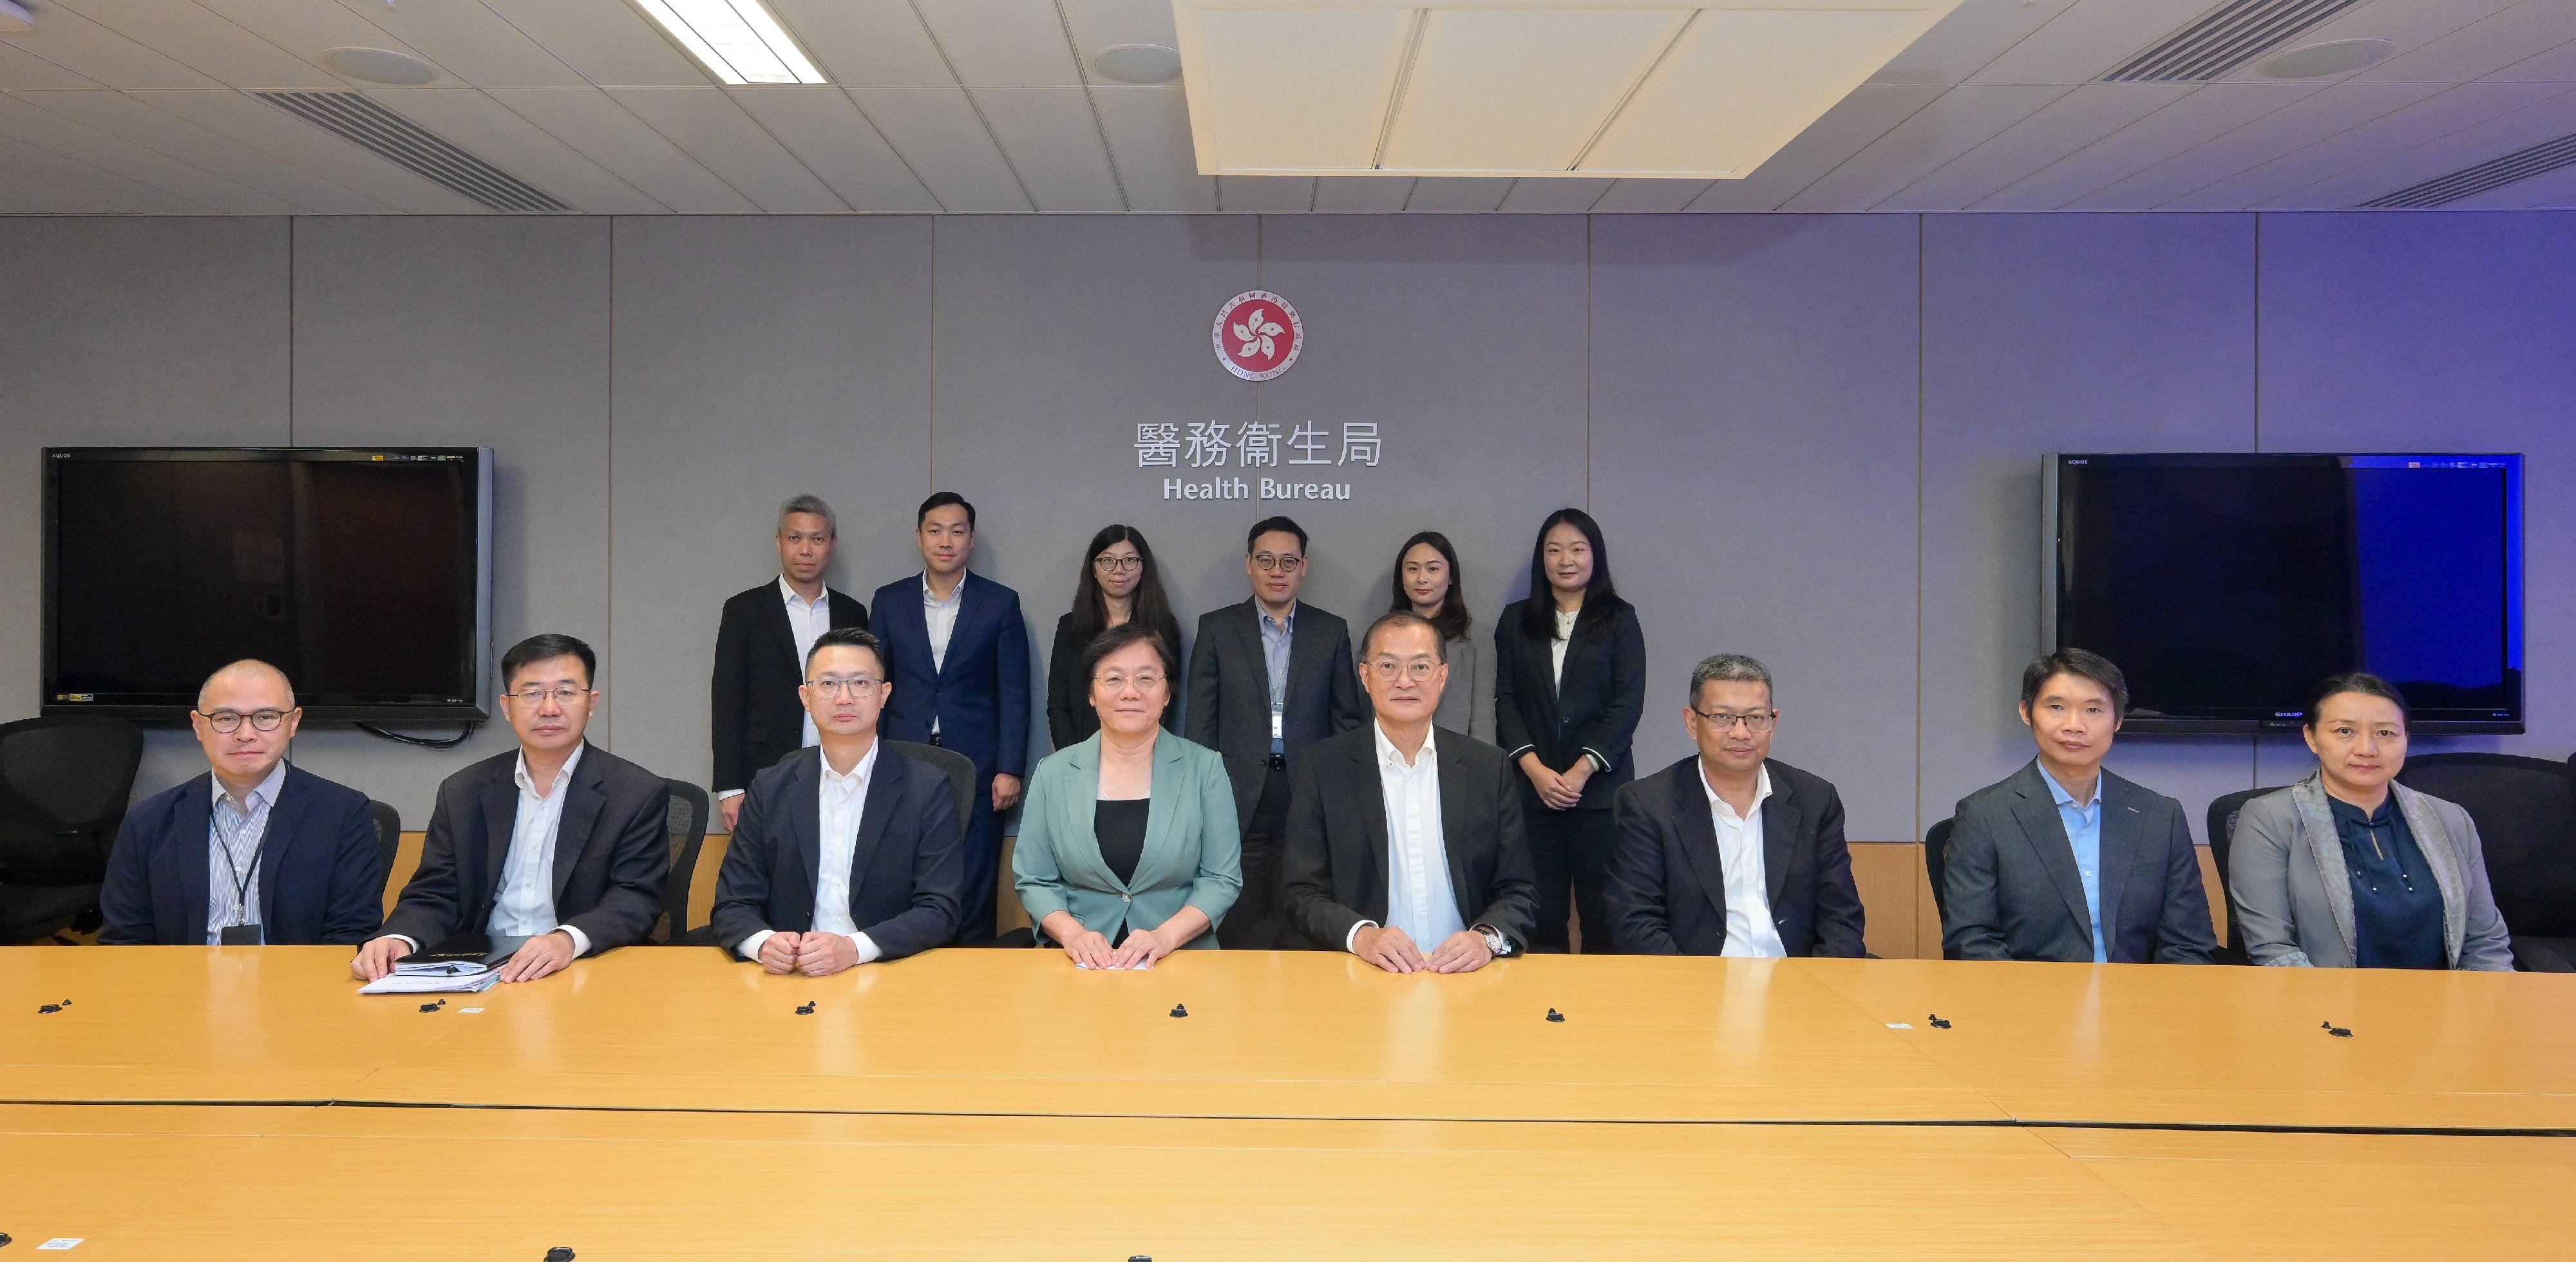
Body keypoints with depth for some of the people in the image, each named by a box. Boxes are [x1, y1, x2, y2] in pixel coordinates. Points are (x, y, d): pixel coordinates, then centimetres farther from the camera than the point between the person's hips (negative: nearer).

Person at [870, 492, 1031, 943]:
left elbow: (1014, 694, 1)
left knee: (975, 895, 1)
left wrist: (1010, 770, -5)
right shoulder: (890, 600, 9)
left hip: (976, 770, -1)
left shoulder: (1001, 603, 3)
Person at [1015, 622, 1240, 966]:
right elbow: (1033, 880, 8)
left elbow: (1223, 879, 2)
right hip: (1083, 965, 1)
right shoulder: (1053, 773, 7)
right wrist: (1072, 933, -11)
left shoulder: (1205, 768, 4)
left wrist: (1166, 936, -13)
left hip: (1181, 963, -1)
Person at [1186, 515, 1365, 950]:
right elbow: (1201, 719, 5)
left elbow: (1348, 718, 9)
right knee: (1244, 918, 2)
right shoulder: (1217, 627, 7)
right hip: (1240, 797, 0)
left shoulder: (1331, 631, 9)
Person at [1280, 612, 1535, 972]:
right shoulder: (1324, 767, 2)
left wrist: (1487, 938, -13)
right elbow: (1303, 894, 0)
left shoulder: (1490, 767, 7)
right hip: (1361, 980, -1)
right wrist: (1361, 935, -19)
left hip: (1464, 975, 1)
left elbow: (1518, 892, 8)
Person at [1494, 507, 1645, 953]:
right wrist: (1535, 769, -8)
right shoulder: (1517, 620, 12)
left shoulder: (1619, 619, 6)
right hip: (1532, 786, 2)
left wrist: (1581, 771, -11)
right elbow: (1506, 700, 5)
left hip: (1600, 786, -2)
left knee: (1602, 908, -1)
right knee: (1540, 911, 1)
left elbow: (1627, 704, -2)